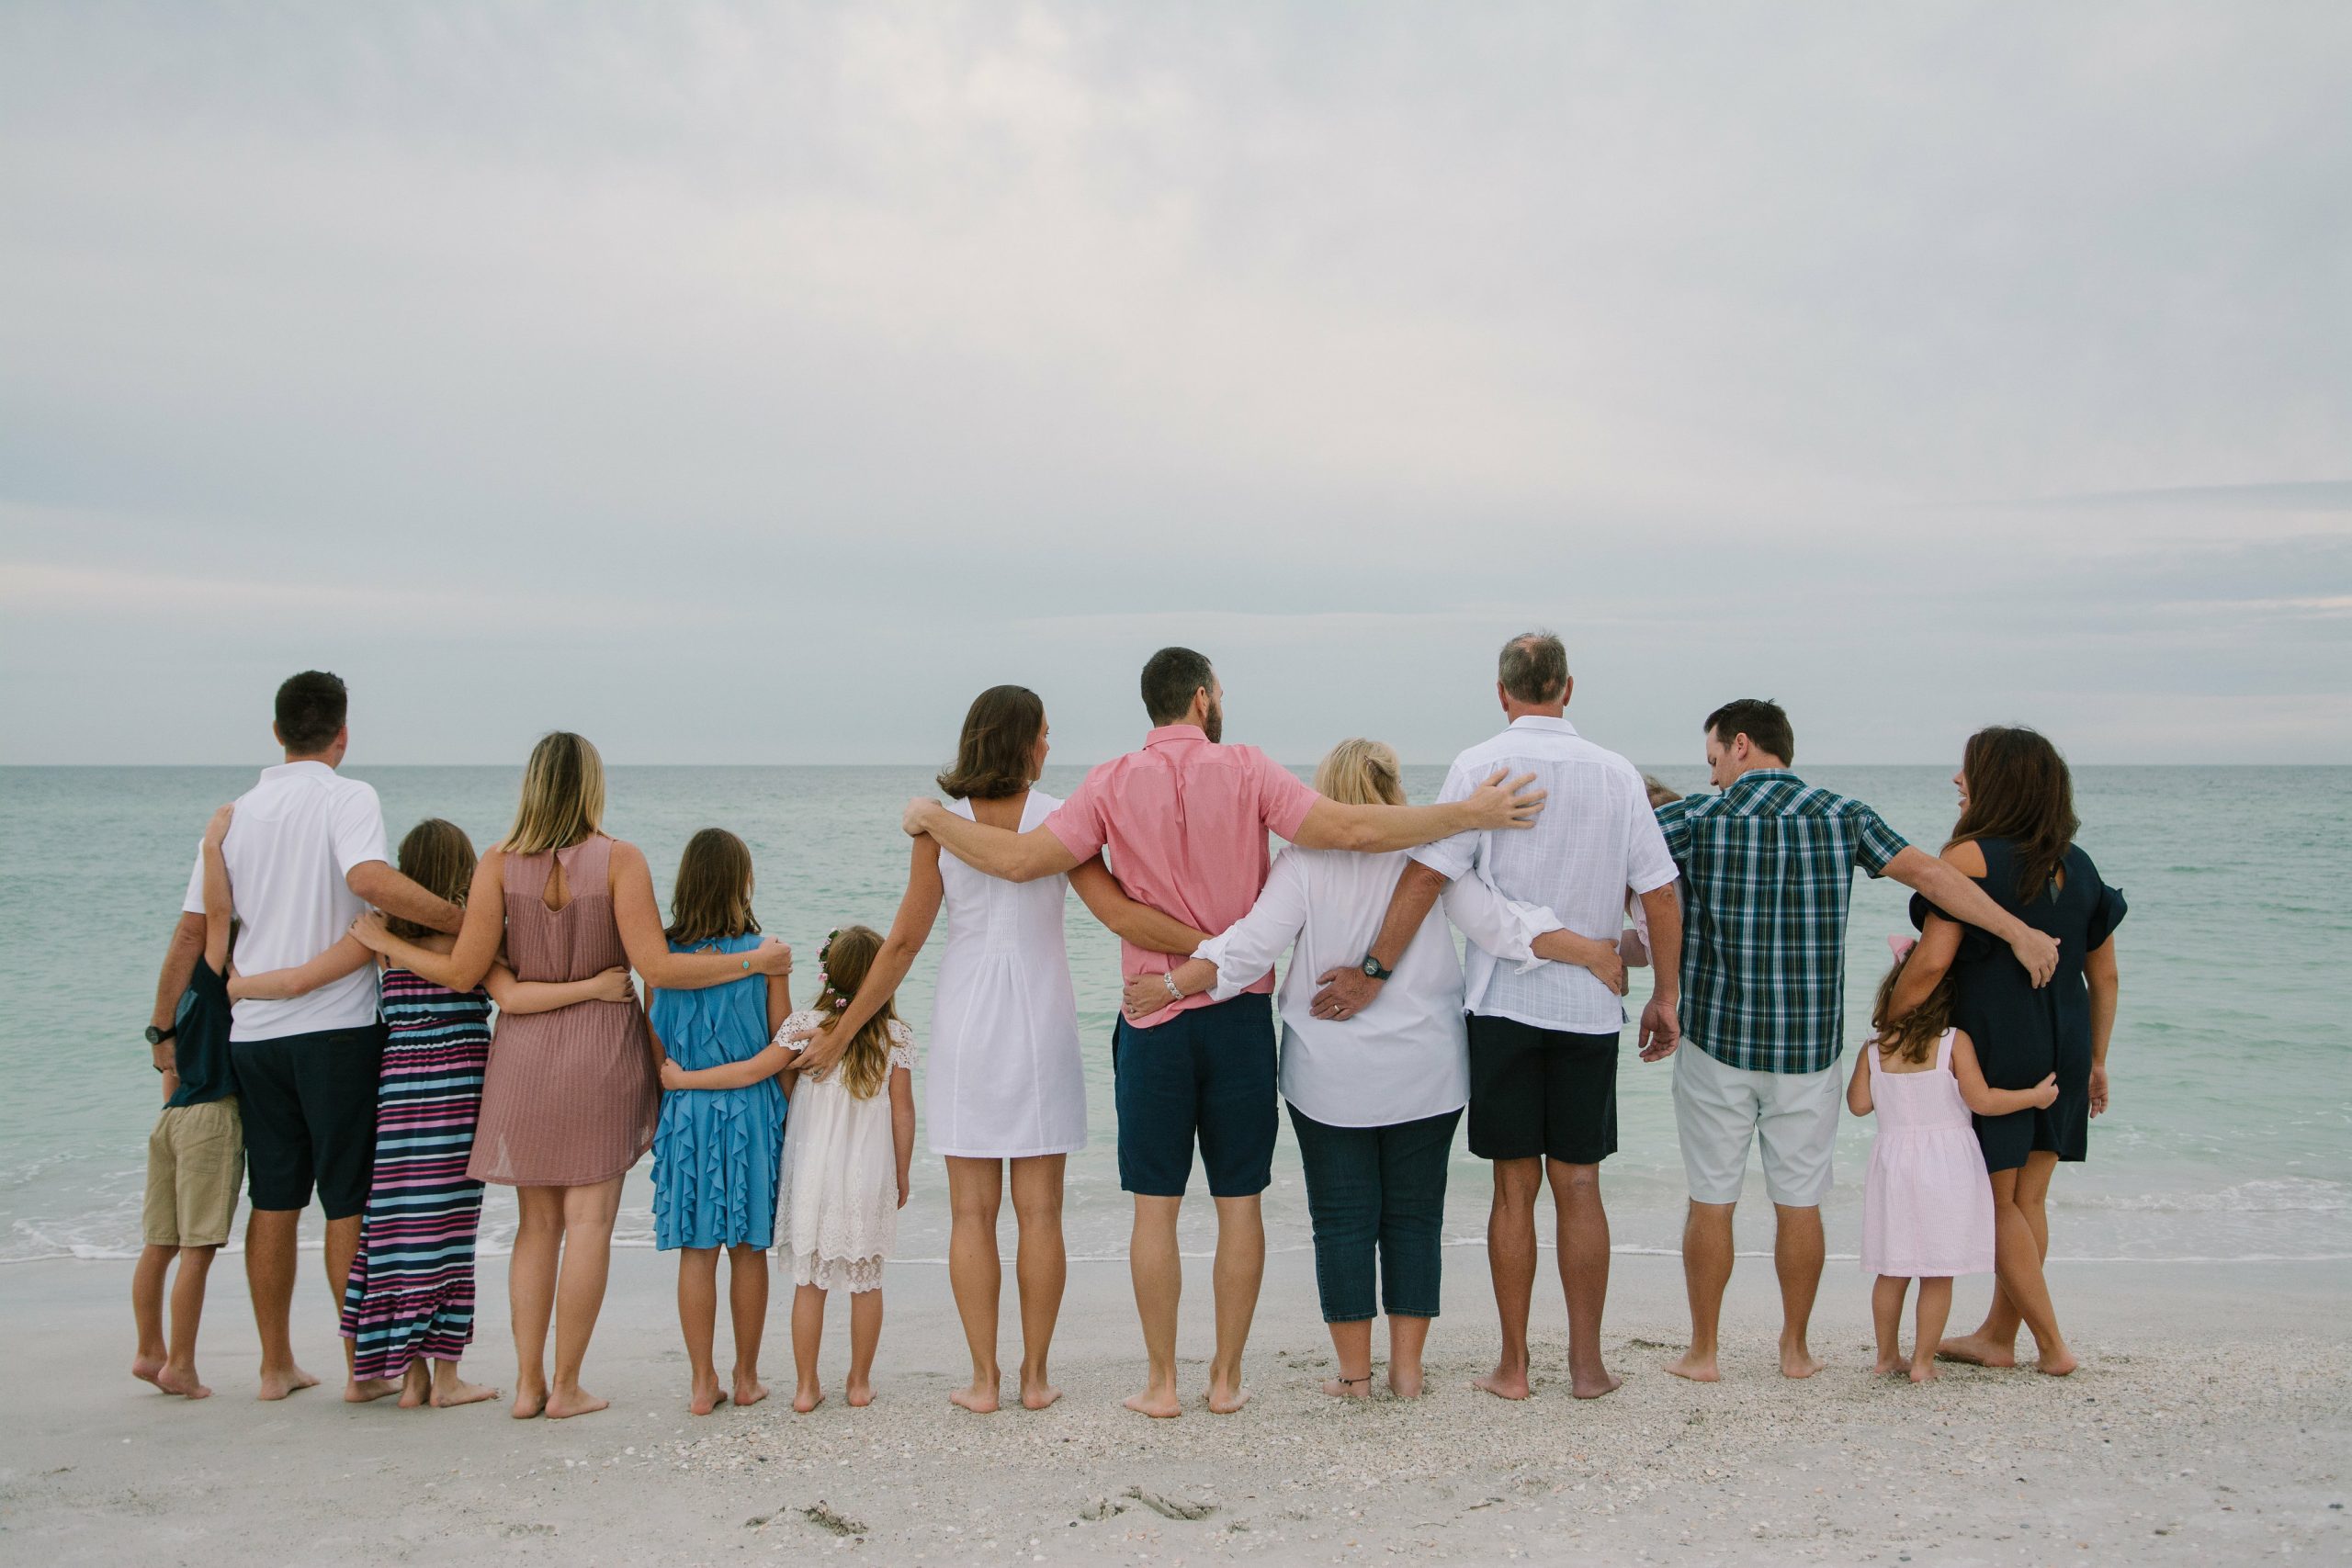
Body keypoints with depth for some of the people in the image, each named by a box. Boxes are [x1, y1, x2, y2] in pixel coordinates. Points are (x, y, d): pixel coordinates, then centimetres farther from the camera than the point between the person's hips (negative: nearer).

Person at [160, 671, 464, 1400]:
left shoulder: (235, 814, 11)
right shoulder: (347, 798, -6)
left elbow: (191, 932, 12)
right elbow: (369, 880, -26)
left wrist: (163, 1027, 20)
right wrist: (464, 920, -24)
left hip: (254, 1033, 5)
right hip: (335, 1027, -5)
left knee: (273, 1201, 12)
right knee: (348, 1203, 2)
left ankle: (276, 1366, 18)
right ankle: (362, 1364, 8)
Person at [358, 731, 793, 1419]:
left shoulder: (500, 863, -3)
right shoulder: (619, 859, -8)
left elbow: (464, 972, -5)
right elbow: (655, 967, -14)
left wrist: (385, 943, 11)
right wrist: (755, 961, -5)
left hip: (523, 1053, 3)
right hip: (601, 1051, -2)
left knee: (536, 1221, 12)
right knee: (589, 1218, 3)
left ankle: (528, 1383, 13)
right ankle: (566, 1386, 6)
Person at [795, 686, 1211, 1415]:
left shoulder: (940, 826, -3)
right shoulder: (1057, 820, -6)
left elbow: (904, 941, -2)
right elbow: (1122, 916, -15)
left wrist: (840, 1034, 6)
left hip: (965, 1028, 1)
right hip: (1042, 1027, 0)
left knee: (972, 1212, 6)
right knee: (1039, 1211, 7)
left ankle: (984, 1379, 9)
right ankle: (1035, 1375, 12)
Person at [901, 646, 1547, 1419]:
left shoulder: (1114, 784, -3)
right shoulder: (1245, 770, -5)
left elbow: (1021, 858, -9)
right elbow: (1350, 829, -14)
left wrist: (931, 819, 7)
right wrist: (1470, 814, -9)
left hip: (1155, 1018, 0)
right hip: (1241, 1015, 0)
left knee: (1155, 1205, 7)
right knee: (1239, 1202, 9)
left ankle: (1162, 1383, 11)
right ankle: (1227, 1378, 15)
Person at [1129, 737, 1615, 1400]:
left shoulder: (1303, 860, -6)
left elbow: (1250, 947, -12)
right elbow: (1498, 922, -6)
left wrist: (1169, 986, -7)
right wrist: (1591, 953, 0)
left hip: (1330, 1076, -1)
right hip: (1425, 1073, 2)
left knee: (1343, 1219, 6)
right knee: (1414, 1216, 10)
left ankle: (1355, 1372, 9)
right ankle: (1407, 1369, 12)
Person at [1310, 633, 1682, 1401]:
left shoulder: (1481, 766, -5)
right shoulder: (1616, 773, 3)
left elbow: (1427, 874, -14)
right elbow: (1660, 896, 4)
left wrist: (1373, 970, -11)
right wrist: (1665, 996, 13)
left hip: (1505, 1000, -2)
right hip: (1591, 1006, 2)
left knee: (1514, 1187, 6)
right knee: (1579, 1185, 9)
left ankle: (1513, 1365, 12)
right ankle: (1587, 1363, 14)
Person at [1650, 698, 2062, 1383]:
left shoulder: (1697, 818, -6)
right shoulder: (1842, 816, 1)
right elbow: (1925, 871, -6)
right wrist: (2018, 931, -2)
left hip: (1718, 1041, -2)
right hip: (1809, 1047, 2)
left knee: (1711, 1202, 7)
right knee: (1799, 1204, 12)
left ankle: (1703, 1351, 14)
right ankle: (1796, 1349, 21)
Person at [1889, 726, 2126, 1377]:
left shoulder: (1970, 858, -13)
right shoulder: (2077, 866, 7)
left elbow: (1932, 964, -20)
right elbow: (2104, 976, 12)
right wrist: (2096, 1059, 20)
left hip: (1991, 1050, -6)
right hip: (2063, 1052, 7)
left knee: (1997, 1201, 6)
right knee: (2028, 1199, 13)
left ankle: (2052, 1344, 8)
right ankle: (1997, 1336, 22)